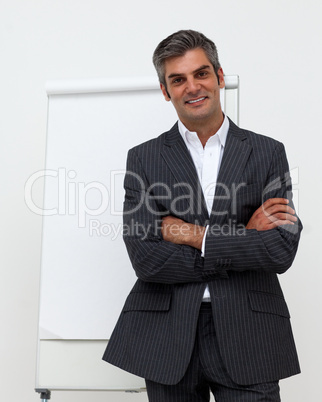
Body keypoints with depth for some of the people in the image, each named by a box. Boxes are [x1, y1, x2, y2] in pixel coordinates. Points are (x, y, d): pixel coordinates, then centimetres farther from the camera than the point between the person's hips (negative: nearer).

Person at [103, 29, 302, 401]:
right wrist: (240, 237, -9)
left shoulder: (267, 153, 5)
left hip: (247, 337, 0)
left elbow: (283, 249, -5)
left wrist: (196, 236, -9)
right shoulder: (144, 159, 4)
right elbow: (145, 258, -8)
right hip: (167, 339, 0)